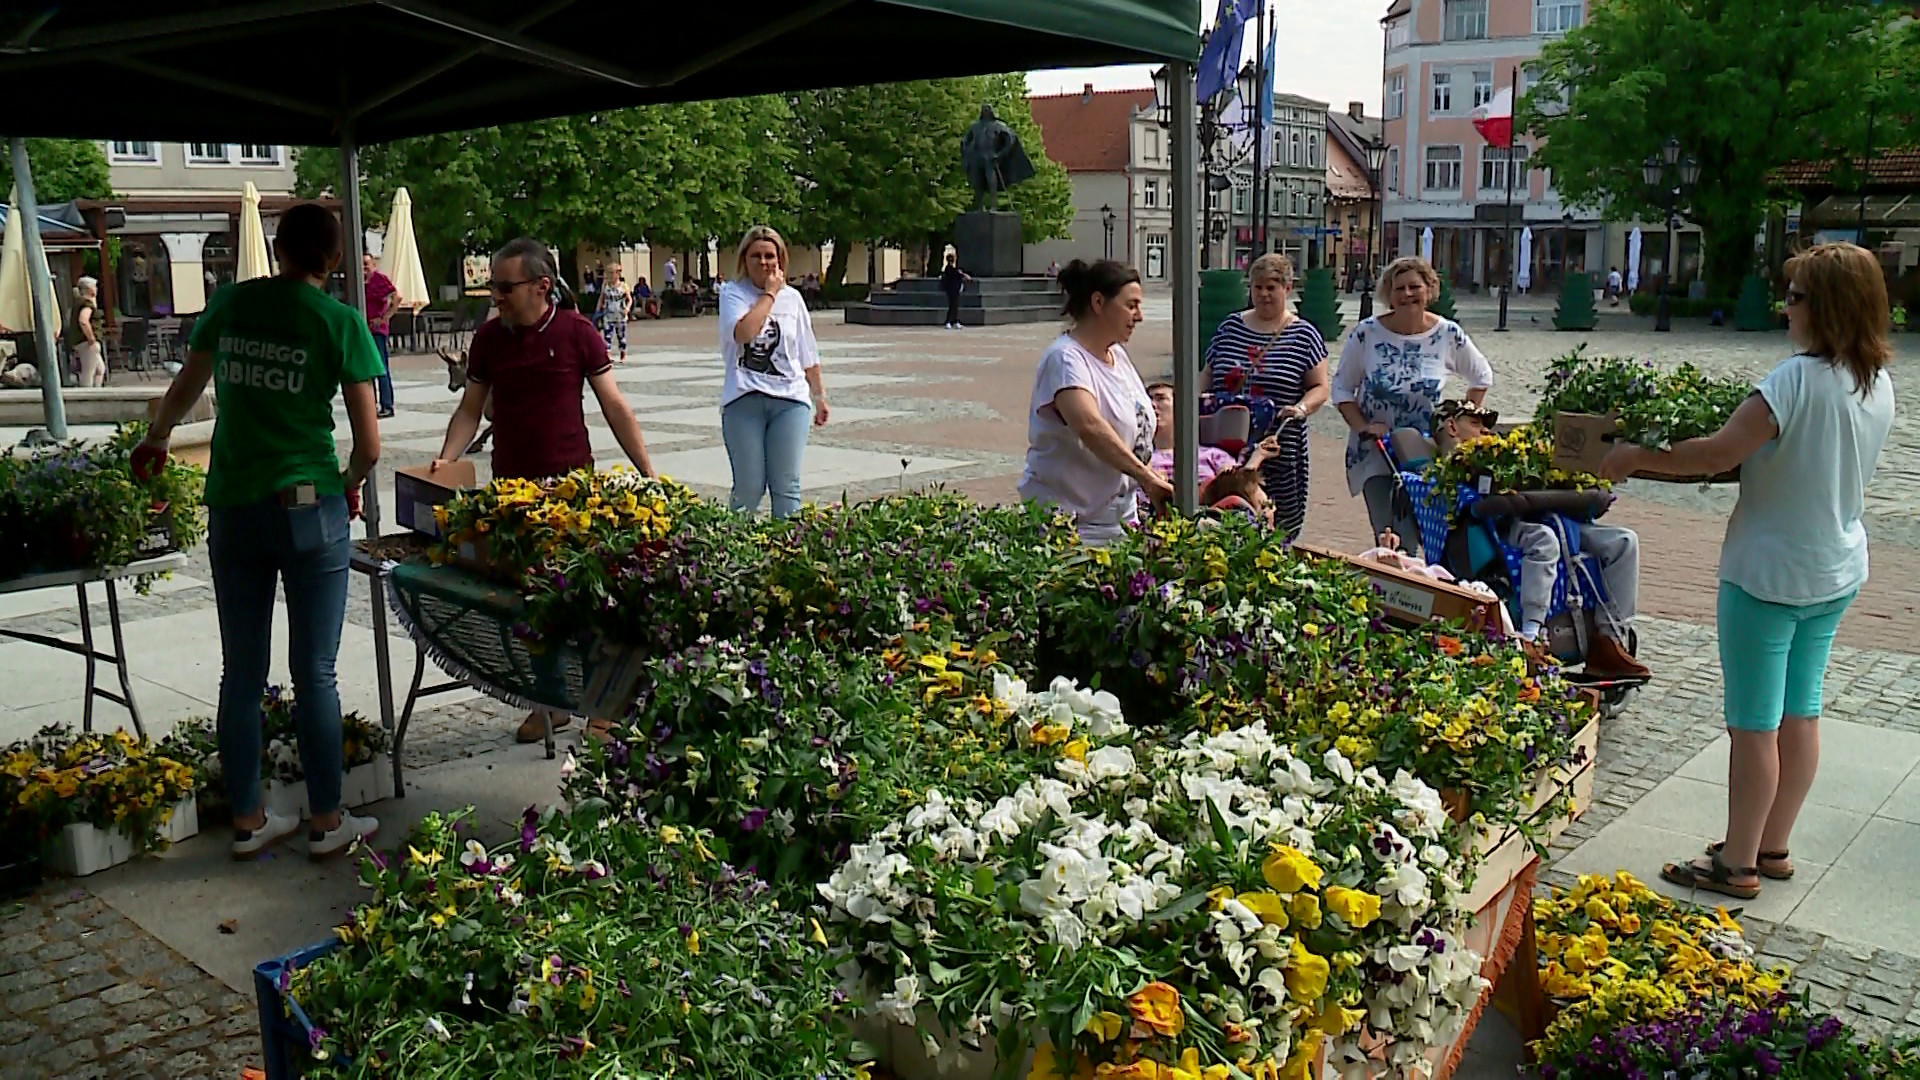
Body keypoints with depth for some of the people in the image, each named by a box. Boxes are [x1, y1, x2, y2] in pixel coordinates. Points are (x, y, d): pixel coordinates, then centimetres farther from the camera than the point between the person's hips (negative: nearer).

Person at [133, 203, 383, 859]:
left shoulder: (230, 303, 5)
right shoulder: (340, 322, -7)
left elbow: (187, 385, 24)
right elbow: (369, 443, -9)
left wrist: (156, 440, 43)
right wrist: (350, 484, 14)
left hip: (232, 509, 4)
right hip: (309, 509, -4)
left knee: (241, 674, 12)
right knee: (315, 674, 4)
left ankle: (248, 821, 22)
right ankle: (326, 823, 13)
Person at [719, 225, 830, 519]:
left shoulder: (792, 297, 13)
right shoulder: (732, 293, 3)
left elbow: (808, 355, 19)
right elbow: (744, 332, -18)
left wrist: (820, 395, 19)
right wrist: (769, 293, -7)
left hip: (790, 398, 2)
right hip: (744, 399, -2)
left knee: (786, 487, 0)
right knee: (749, 488, -3)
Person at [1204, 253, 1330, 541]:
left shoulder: (1303, 335, 6)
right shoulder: (1231, 326, 14)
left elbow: (1320, 387, 4)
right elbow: (1208, 374, 20)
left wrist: (1301, 408, -15)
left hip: (1278, 454, -2)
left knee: (1278, 533, -1)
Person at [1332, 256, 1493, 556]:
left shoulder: (1449, 335, -2)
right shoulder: (1367, 333, -5)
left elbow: (1482, 377, 14)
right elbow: (1342, 387, 1)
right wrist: (1362, 426, -13)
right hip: (1375, 454, 0)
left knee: (1429, 537, -7)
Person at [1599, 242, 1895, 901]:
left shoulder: (1798, 380, -22)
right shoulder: (1879, 384, 4)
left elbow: (1718, 455, -26)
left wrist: (1636, 457, -13)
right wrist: (1767, 447, 24)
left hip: (1770, 575, -8)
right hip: (1839, 573, 9)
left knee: (1754, 724, 2)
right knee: (1800, 714, 16)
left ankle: (1738, 865, 12)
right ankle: (1773, 848, 28)